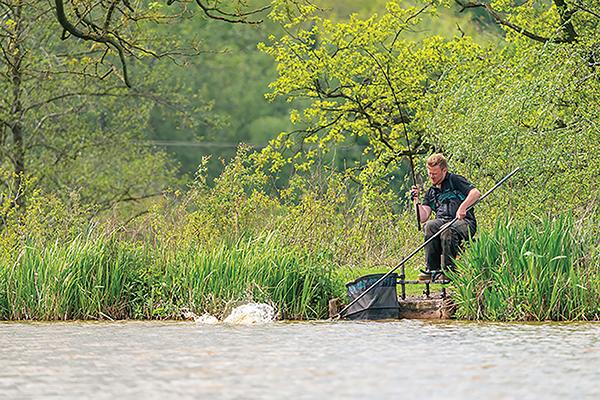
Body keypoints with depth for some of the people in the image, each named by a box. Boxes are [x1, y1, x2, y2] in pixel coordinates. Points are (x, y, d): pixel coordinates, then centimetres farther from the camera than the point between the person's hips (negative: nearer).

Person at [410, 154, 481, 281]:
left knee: (448, 231, -38)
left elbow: (476, 193, -9)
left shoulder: (455, 181, 7)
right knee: (429, 226, -30)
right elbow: (423, 218, 15)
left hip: (464, 222, -5)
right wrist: (416, 201, 3)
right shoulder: (430, 193, 24)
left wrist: (462, 207, -23)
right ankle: (432, 269, -28)